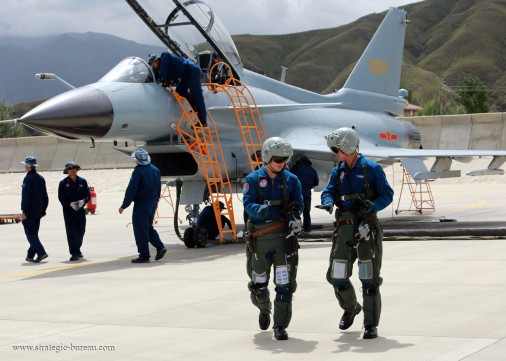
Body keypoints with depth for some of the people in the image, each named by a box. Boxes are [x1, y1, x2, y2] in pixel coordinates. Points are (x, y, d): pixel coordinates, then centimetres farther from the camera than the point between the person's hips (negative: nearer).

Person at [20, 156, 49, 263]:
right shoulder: (41, 178, 11)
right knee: (34, 233, 14)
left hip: (29, 211, -8)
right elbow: (45, 196, 15)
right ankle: (30, 255, 18)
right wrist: (43, 210, 20)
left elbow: (25, 196, -19)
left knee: (30, 233, -5)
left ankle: (41, 252, -16)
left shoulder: (28, 178, -14)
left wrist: (23, 211, -18)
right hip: (38, 211, 8)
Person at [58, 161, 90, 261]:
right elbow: (61, 197, -4)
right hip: (68, 211, -3)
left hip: (80, 210, 3)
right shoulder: (63, 183, -2)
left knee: (81, 231, 9)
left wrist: (83, 201, -17)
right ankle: (74, 253, -9)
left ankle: (77, 250, 31)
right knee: (71, 232, -9)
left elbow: (88, 194, 4)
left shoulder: (82, 181, 5)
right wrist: (70, 203, -20)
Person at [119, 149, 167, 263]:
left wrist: (124, 206, -12)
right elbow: (158, 188, 15)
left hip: (141, 204, -8)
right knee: (149, 227, 21)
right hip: (152, 203, 8)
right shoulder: (155, 170, 7)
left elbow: (131, 190, -17)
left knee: (140, 230, -1)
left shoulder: (138, 171, -16)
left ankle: (144, 255, 0)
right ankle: (160, 247, 7)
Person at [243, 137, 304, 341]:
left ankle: (280, 327, 2)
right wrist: (260, 210, -32)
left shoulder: (291, 180, 7)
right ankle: (264, 310, 42)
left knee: (284, 285, -5)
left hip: (284, 236, 0)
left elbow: (298, 204, 6)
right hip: (259, 238, 0)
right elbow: (248, 203, -10)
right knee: (258, 285, 10)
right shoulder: (253, 180, 2)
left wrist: (295, 217, -16)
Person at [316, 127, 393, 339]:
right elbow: (328, 191, 4)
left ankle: (371, 325, 4)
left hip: (367, 228, -5)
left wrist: (372, 206, -23)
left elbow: (387, 194, -4)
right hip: (344, 228, 5)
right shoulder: (338, 171, 12)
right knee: (337, 276, 8)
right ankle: (350, 308, 36)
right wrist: (328, 202, -19)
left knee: (369, 278, -2)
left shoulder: (371, 169, -4)